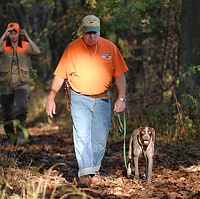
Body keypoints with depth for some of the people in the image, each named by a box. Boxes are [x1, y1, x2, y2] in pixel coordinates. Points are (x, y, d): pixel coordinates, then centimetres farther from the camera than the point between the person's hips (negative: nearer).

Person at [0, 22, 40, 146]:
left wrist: (27, 37, -15)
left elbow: (37, 52, -17)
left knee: (21, 110, -21)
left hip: (21, 84, -2)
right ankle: (12, 138, 24)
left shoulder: (25, 46, 0)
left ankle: (21, 137, -28)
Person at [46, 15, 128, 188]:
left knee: (100, 138, 6)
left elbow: (119, 74, 3)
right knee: (82, 136, -13)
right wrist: (51, 98, -3)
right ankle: (85, 174, -18)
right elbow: (60, 75, 0)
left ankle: (95, 170, 23)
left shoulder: (110, 47, 0)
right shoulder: (72, 48, -4)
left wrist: (121, 98, -5)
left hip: (102, 100, 2)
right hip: (80, 99, -2)